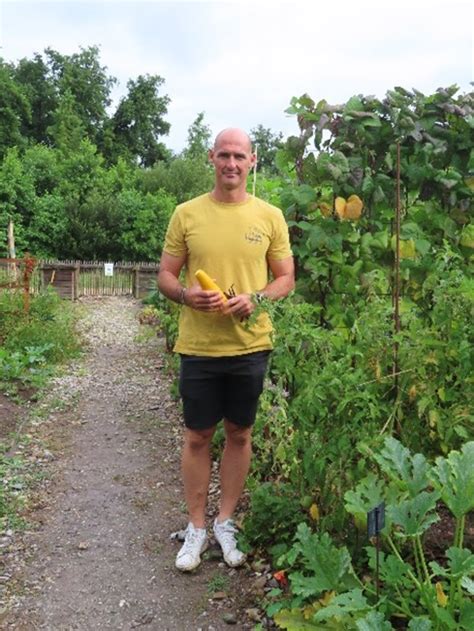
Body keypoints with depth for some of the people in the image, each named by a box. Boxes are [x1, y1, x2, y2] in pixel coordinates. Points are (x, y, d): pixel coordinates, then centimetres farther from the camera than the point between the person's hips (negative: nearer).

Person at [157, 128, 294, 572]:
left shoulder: (270, 216, 1)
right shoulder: (186, 214, 0)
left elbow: (286, 278, 5)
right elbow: (165, 276, 3)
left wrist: (256, 299, -15)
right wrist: (185, 294, -19)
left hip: (250, 346, 1)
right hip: (198, 347, 0)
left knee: (239, 434, 13)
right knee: (197, 436, 9)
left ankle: (226, 522, 32)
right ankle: (196, 527, 28)